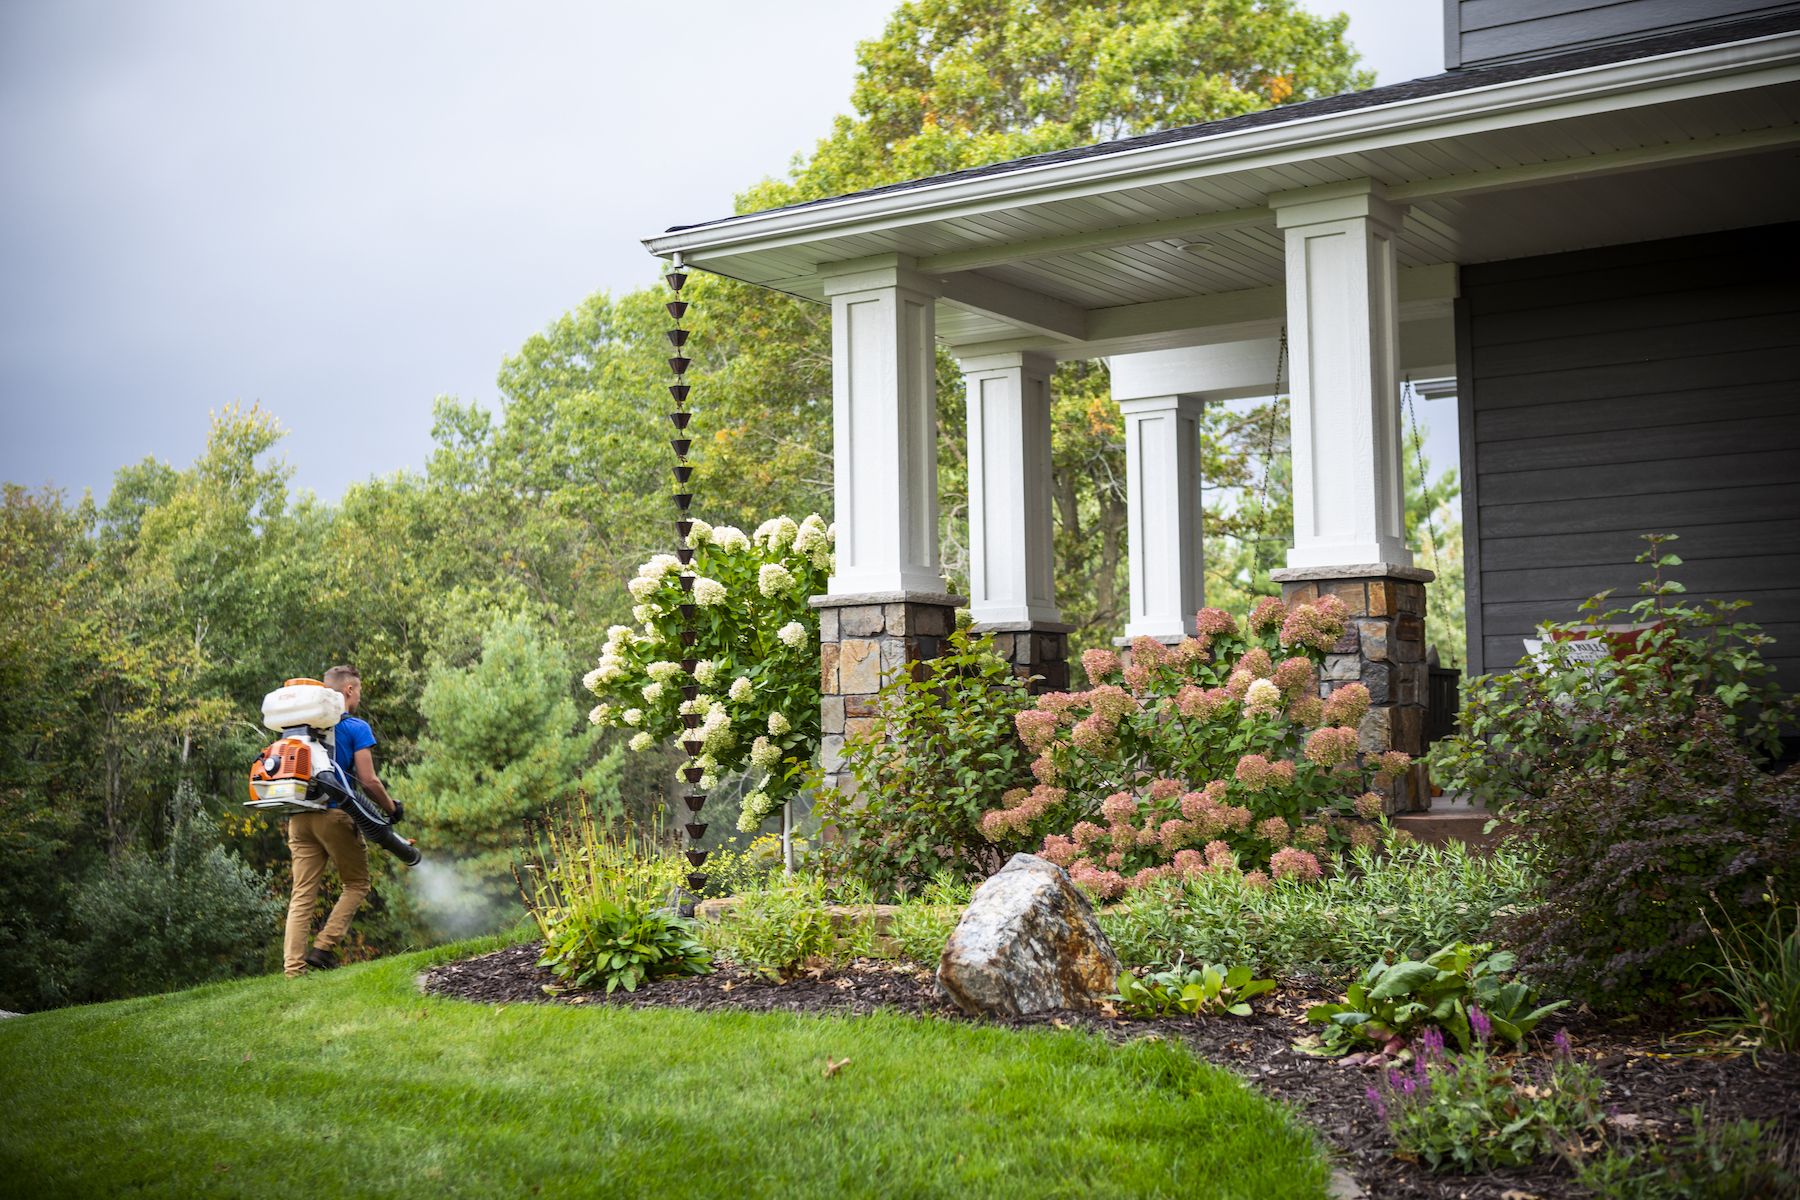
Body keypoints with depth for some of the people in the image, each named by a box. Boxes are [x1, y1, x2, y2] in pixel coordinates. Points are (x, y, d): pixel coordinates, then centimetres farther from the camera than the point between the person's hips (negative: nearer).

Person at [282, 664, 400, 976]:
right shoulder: (355, 727, -1)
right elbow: (368, 780, -7)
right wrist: (392, 807, 7)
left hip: (299, 817, 6)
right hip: (334, 814, -6)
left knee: (303, 893, 4)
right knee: (357, 884, 10)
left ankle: (293, 967, -5)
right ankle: (323, 947, -4)